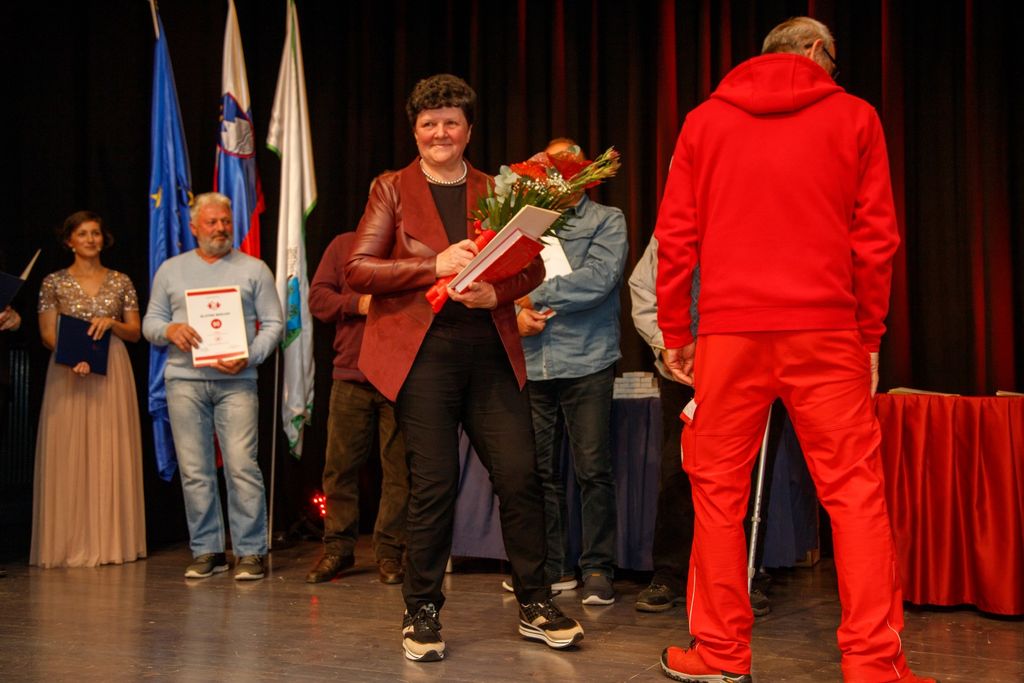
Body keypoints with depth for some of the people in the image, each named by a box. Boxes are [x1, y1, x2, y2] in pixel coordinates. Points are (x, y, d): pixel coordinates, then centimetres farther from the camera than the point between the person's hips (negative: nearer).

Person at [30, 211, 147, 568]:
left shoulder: (120, 282, 9)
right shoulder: (54, 282, 5)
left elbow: (135, 333, 9)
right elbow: (47, 334, -1)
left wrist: (111, 323, -10)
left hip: (113, 374, 1)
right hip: (68, 372, -1)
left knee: (112, 453, 1)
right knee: (68, 455, -3)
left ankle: (111, 541, 8)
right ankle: (71, 544, 4)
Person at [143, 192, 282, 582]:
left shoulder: (254, 269, 10)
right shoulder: (171, 270, 16)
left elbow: (273, 324, 6)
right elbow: (150, 322, 15)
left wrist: (250, 357, -11)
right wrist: (170, 330, -8)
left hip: (236, 381, -2)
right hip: (184, 379, 2)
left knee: (242, 466, -9)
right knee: (194, 471, 3)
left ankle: (250, 552, -1)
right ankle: (206, 551, 12)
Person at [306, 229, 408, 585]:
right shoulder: (343, 245, 13)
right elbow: (318, 297, 7)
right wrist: (358, 303, -9)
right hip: (351, 376, 2)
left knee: (398, 469, 1)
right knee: (340, 466, 5)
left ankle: (389, 552, 11)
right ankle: (337, 548, 17)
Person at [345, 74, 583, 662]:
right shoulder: (393, 190, 9)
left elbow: (532, 265, 11)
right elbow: (358, 270, -1)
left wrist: (496, 292, -12)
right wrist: (436, 266, -13)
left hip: (490, 353, 3)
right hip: (423, 353, -2)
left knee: (520, 475, -2)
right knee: (434, 485, -2)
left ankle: (535, 606, 14)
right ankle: (422, 614, 14)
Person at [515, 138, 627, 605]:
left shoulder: (606, 221, 6)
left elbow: (600, 276, -10)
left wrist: (536, 297, -9)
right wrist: (516, 316, -9)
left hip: (586, 361, -3)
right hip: (532, 364, 3)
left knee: (593, 470, -4)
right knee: (539, 470, 7)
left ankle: (597, 569, 6)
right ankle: (552, 566, 18)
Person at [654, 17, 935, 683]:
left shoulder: (704, 121, 11)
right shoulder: (853, 117, 8)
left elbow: (676, 237, 6)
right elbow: (876, 237, 4)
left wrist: (675, 335, 11)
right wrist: (870, 334, 10)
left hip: (729, 330, 1)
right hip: (825, 330, 0)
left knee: (720, 490, 7)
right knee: (854, 488, 4)